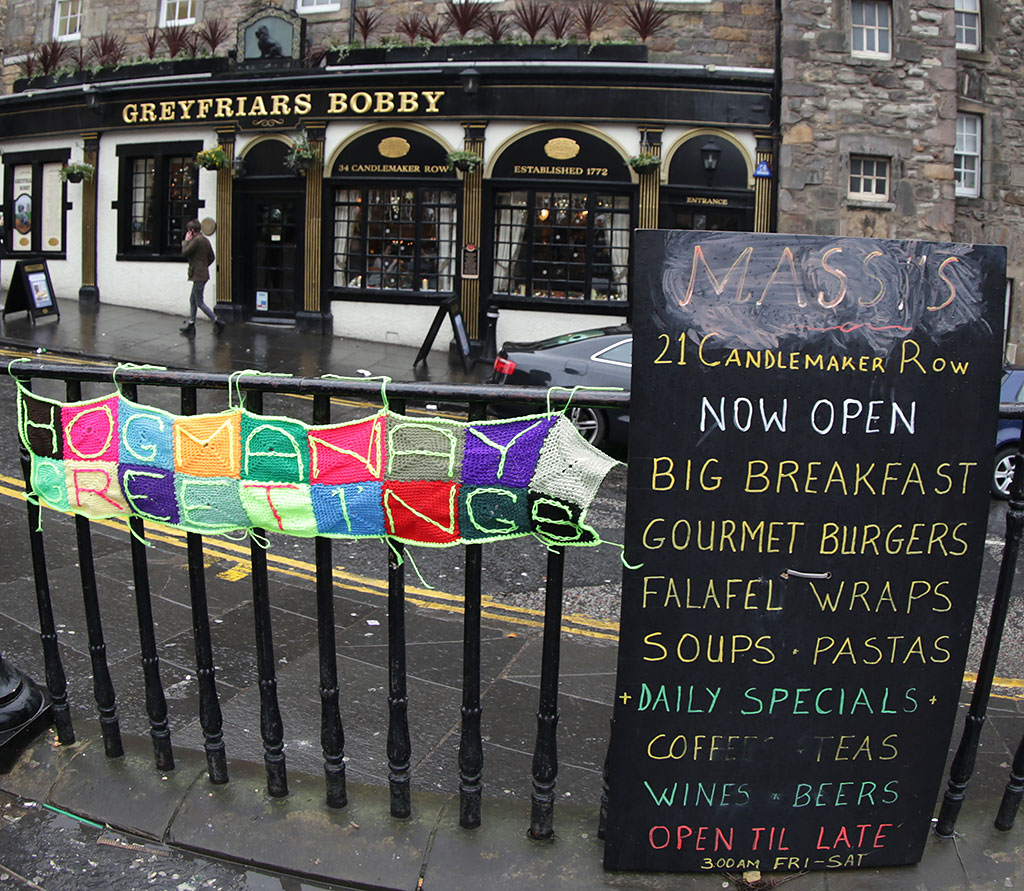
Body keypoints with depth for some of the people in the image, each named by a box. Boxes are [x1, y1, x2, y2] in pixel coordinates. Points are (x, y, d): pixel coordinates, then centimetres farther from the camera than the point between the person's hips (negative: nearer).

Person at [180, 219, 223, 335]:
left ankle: (217, 322, -5)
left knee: (199, 303, -5)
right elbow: (212, 257, 17)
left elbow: (184, 253, -16)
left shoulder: (196, 240, -17)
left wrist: (186, 241, -4)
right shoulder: (206, 240, 12)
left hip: (198, 276, -10)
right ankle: (190, 325, 22)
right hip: (204, 274, 10)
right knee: (192, 300, 16)